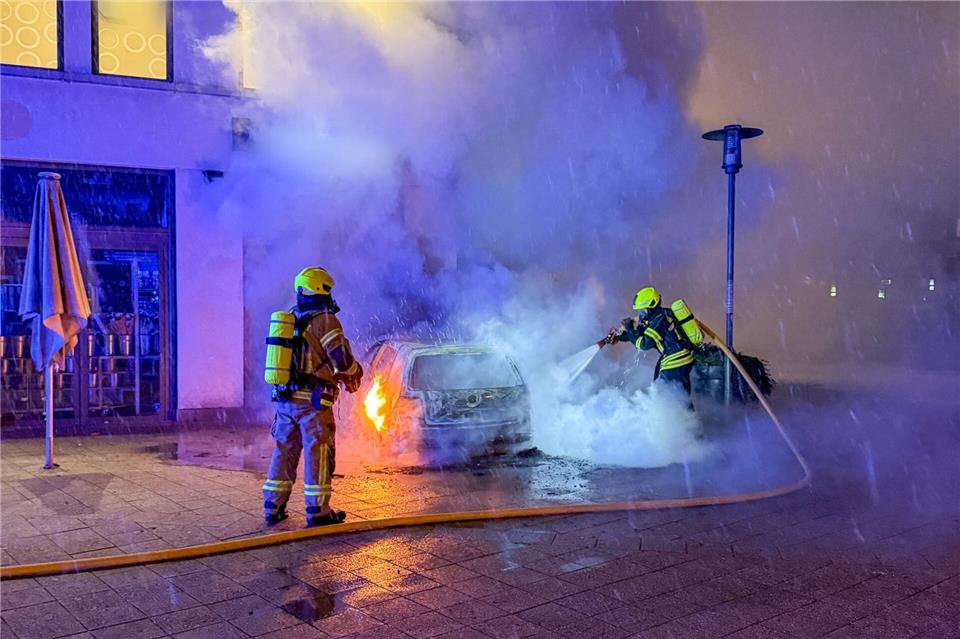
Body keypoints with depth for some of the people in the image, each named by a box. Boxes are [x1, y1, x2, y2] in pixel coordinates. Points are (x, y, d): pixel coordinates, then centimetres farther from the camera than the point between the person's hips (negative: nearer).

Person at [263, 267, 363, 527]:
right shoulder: (325, 320, -10)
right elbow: (342, 360, -14)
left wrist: (339, 376, 23)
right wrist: (355, 372, 9)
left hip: (285, 398, 7)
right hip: (312, 400, -7)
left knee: (284, 451, 14)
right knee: (318, 453, 2)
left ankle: (273, 508, 18)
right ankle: (318, 512, 7)